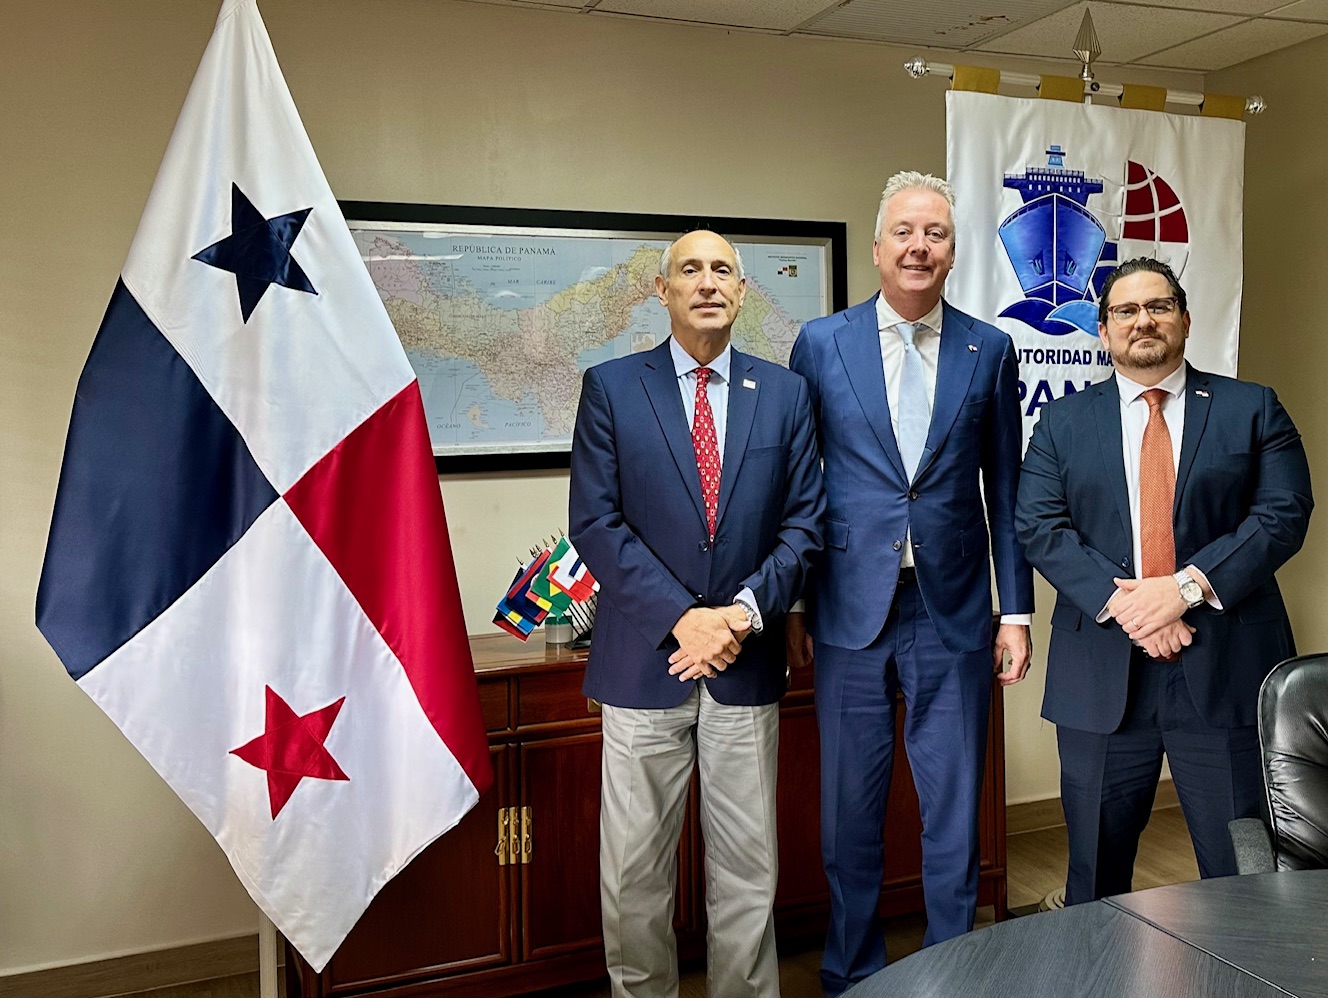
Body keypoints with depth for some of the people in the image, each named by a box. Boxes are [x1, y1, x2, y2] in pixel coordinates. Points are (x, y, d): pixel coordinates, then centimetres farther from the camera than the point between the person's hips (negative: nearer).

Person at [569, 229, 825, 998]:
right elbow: (596, 523, -5)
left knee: (748, 869, 10)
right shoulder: (611, 388, 1)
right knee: (634, 869, 8)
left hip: (747, 662, 2)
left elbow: (805, 522, 5)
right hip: (644, 657, -1)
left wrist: (745, 611, -10)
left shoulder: (785, 393, 7)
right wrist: (681, 617, -13)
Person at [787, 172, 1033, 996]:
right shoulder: (821, 342, 1)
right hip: (851, 613, 0)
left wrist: (1017, 609, 4)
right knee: (850, 812, 11)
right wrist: (791, 602, 2)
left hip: (954, 615, 1)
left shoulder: (990, 351, 5)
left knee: (955, 812, 10)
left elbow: (1005, 490, 7)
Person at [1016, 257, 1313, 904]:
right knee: (1095, 872, 11)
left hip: (1225, 670, 0)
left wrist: (1188, 586, -16)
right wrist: (1121, 602, -15)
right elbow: (1039, 526, -2)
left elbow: (1285, 512, -3)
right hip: (1102, 677, 1)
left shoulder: (1253, 409, 8)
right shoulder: (1062, 422, 9)